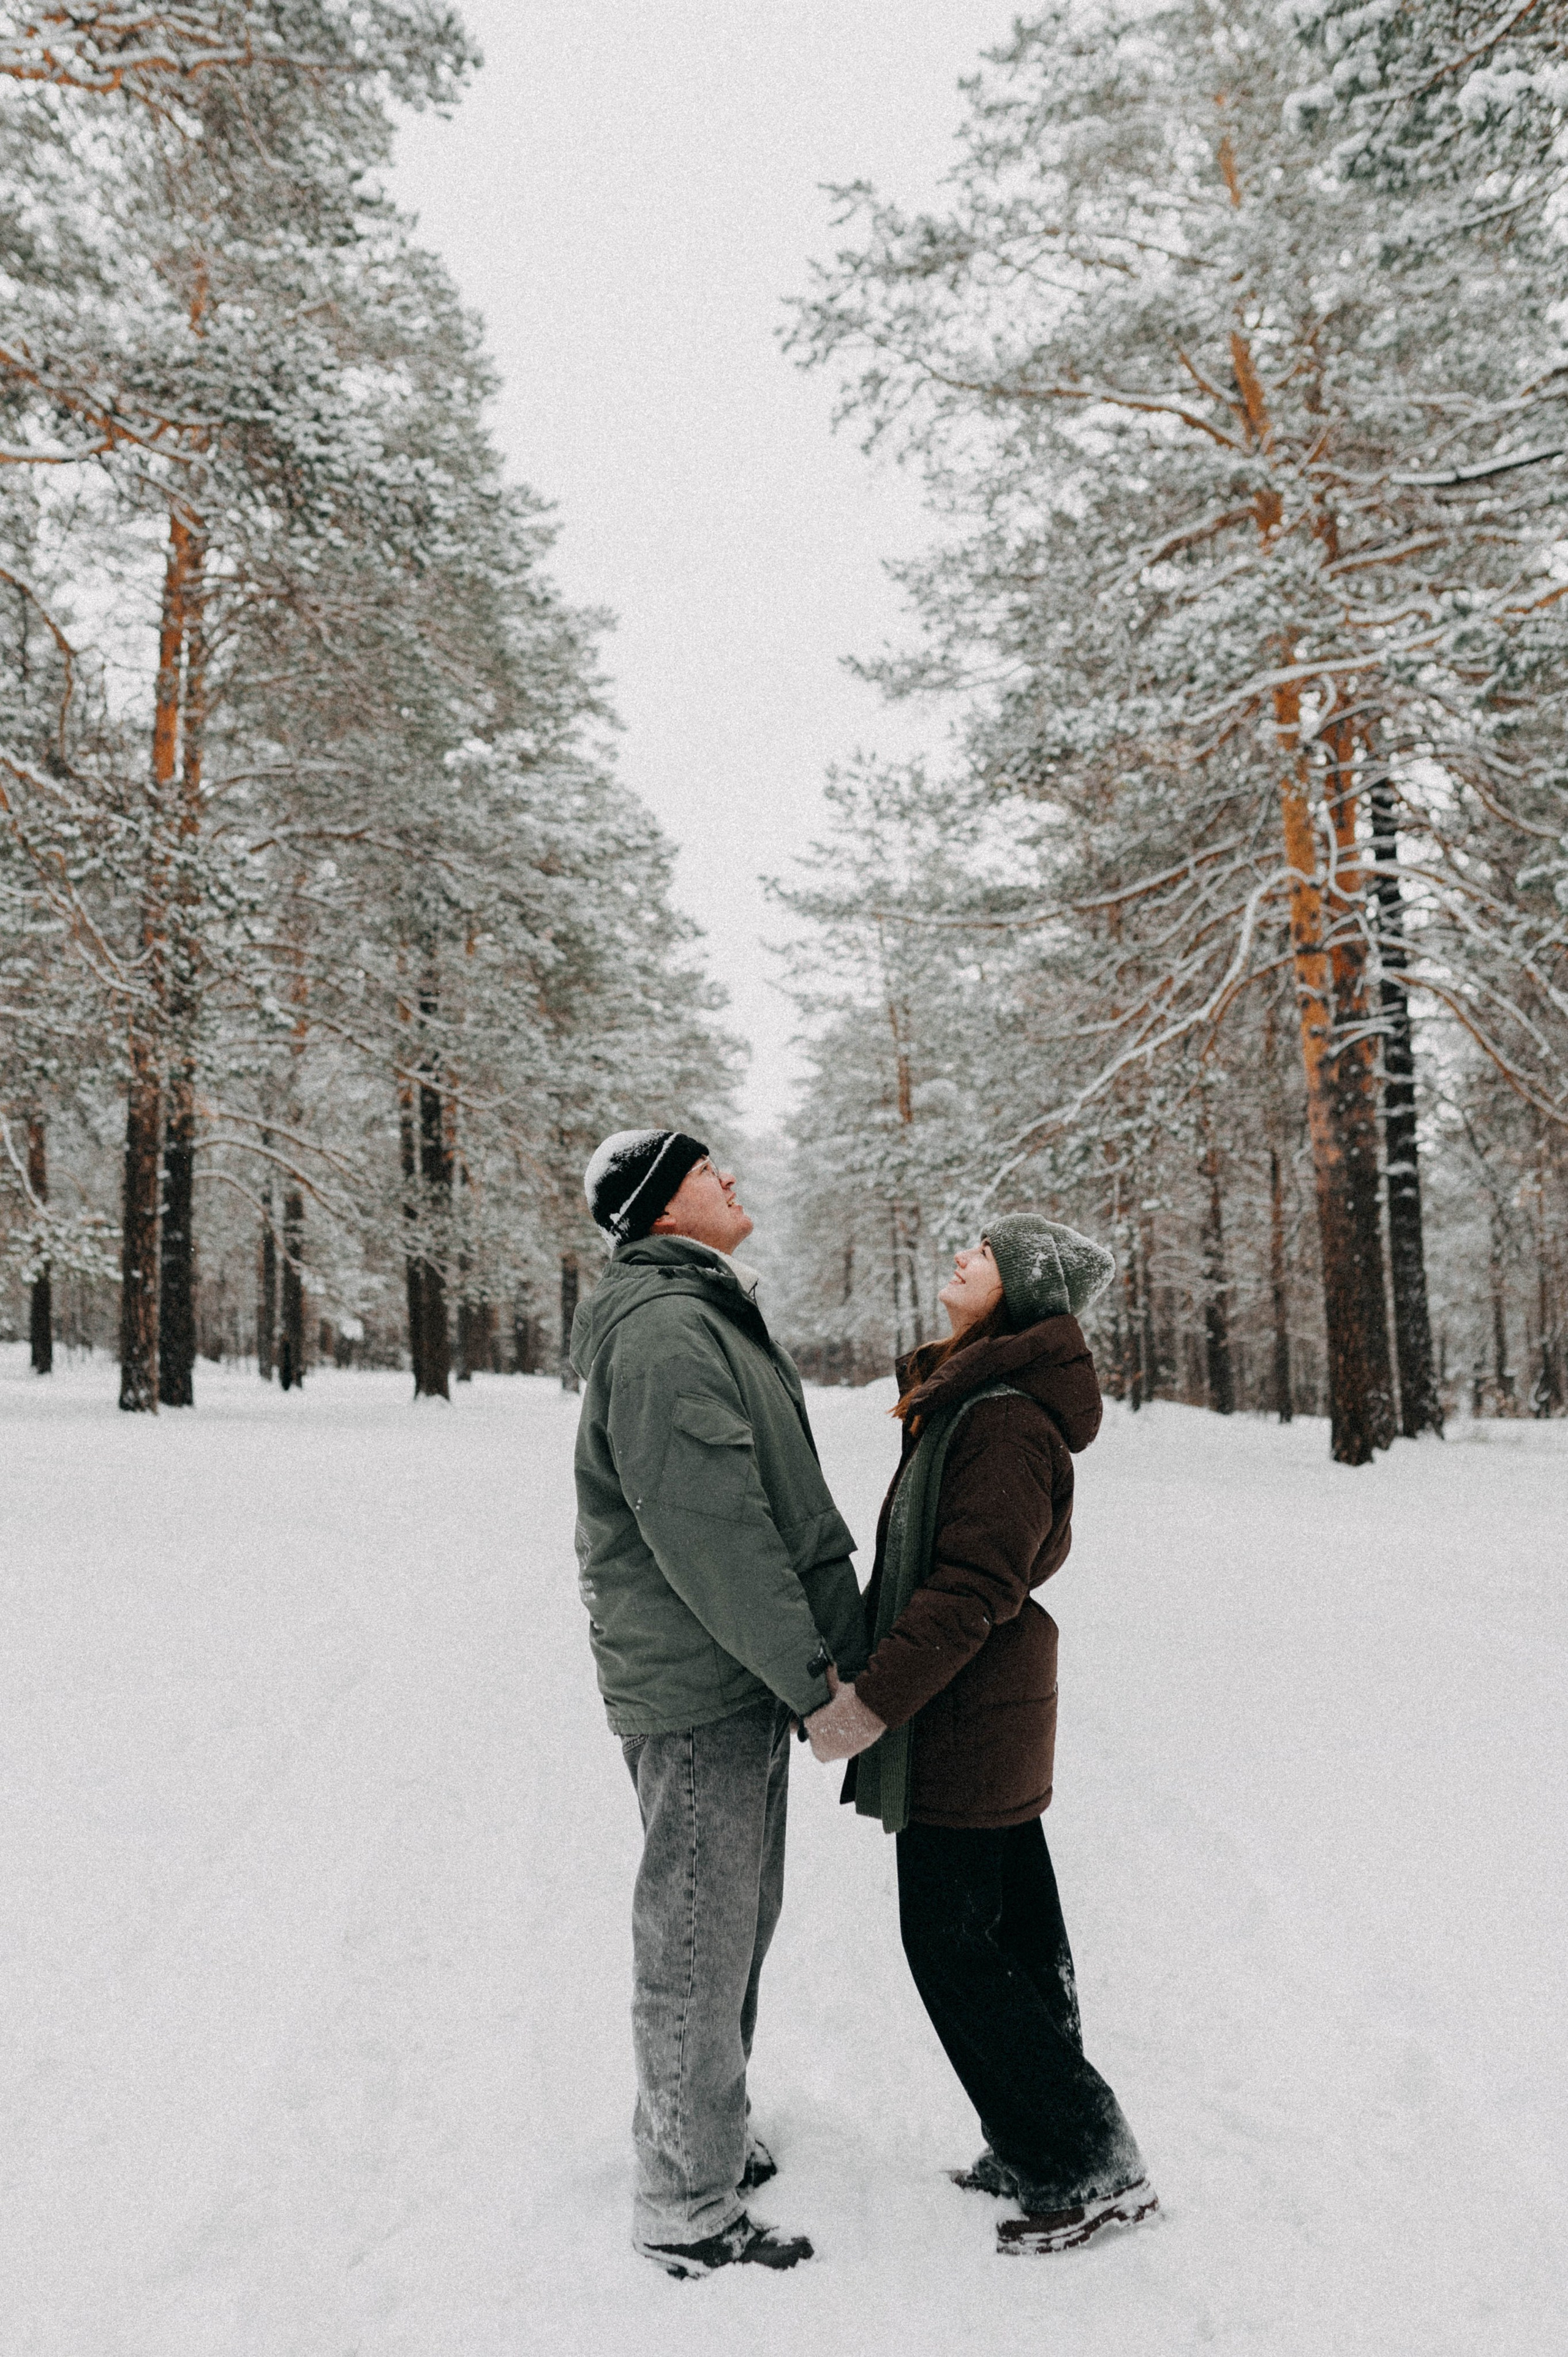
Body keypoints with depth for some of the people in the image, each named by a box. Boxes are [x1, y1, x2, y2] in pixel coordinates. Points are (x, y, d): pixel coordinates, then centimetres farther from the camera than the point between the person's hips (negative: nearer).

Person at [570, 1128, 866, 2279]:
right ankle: (689, 2211, 21)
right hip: (700, 1688, -10)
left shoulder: (716, 1316, 15)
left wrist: (837, 1645, 10)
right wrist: (813, 1675, -17)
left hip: (748, 1677, 10)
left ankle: (705, 2136, 42)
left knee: (737, 1923, 23)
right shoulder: (662, 1327, -20)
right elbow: (707, 1528, -25)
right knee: (699, 1946, 4)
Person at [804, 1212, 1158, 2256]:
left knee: (950, 1940, 1)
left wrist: (871, 1703, -23)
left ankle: (1093, 2169, 12)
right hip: (989, 1714, 10)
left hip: (966, 1716, -10)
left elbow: (974, 1586, -26)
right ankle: (1042, 2152, 32)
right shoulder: (976, 1398, 10)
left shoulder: (1007, 1418, -22)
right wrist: (870, 1677, 21)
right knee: (1013, 1929, 17)